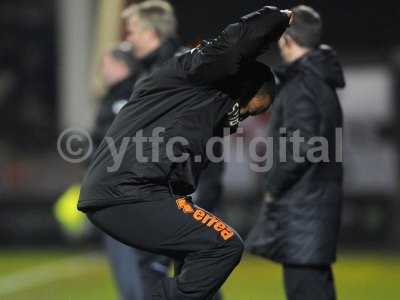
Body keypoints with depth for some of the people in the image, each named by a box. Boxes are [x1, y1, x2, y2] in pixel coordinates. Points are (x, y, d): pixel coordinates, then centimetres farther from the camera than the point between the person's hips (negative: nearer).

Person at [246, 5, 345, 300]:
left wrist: (274, 188, -11)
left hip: (303, 205, -10)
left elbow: (300, 147, -22)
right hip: (321, 198, 10)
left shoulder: (301, 86, -15)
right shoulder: (322, 82, 16)